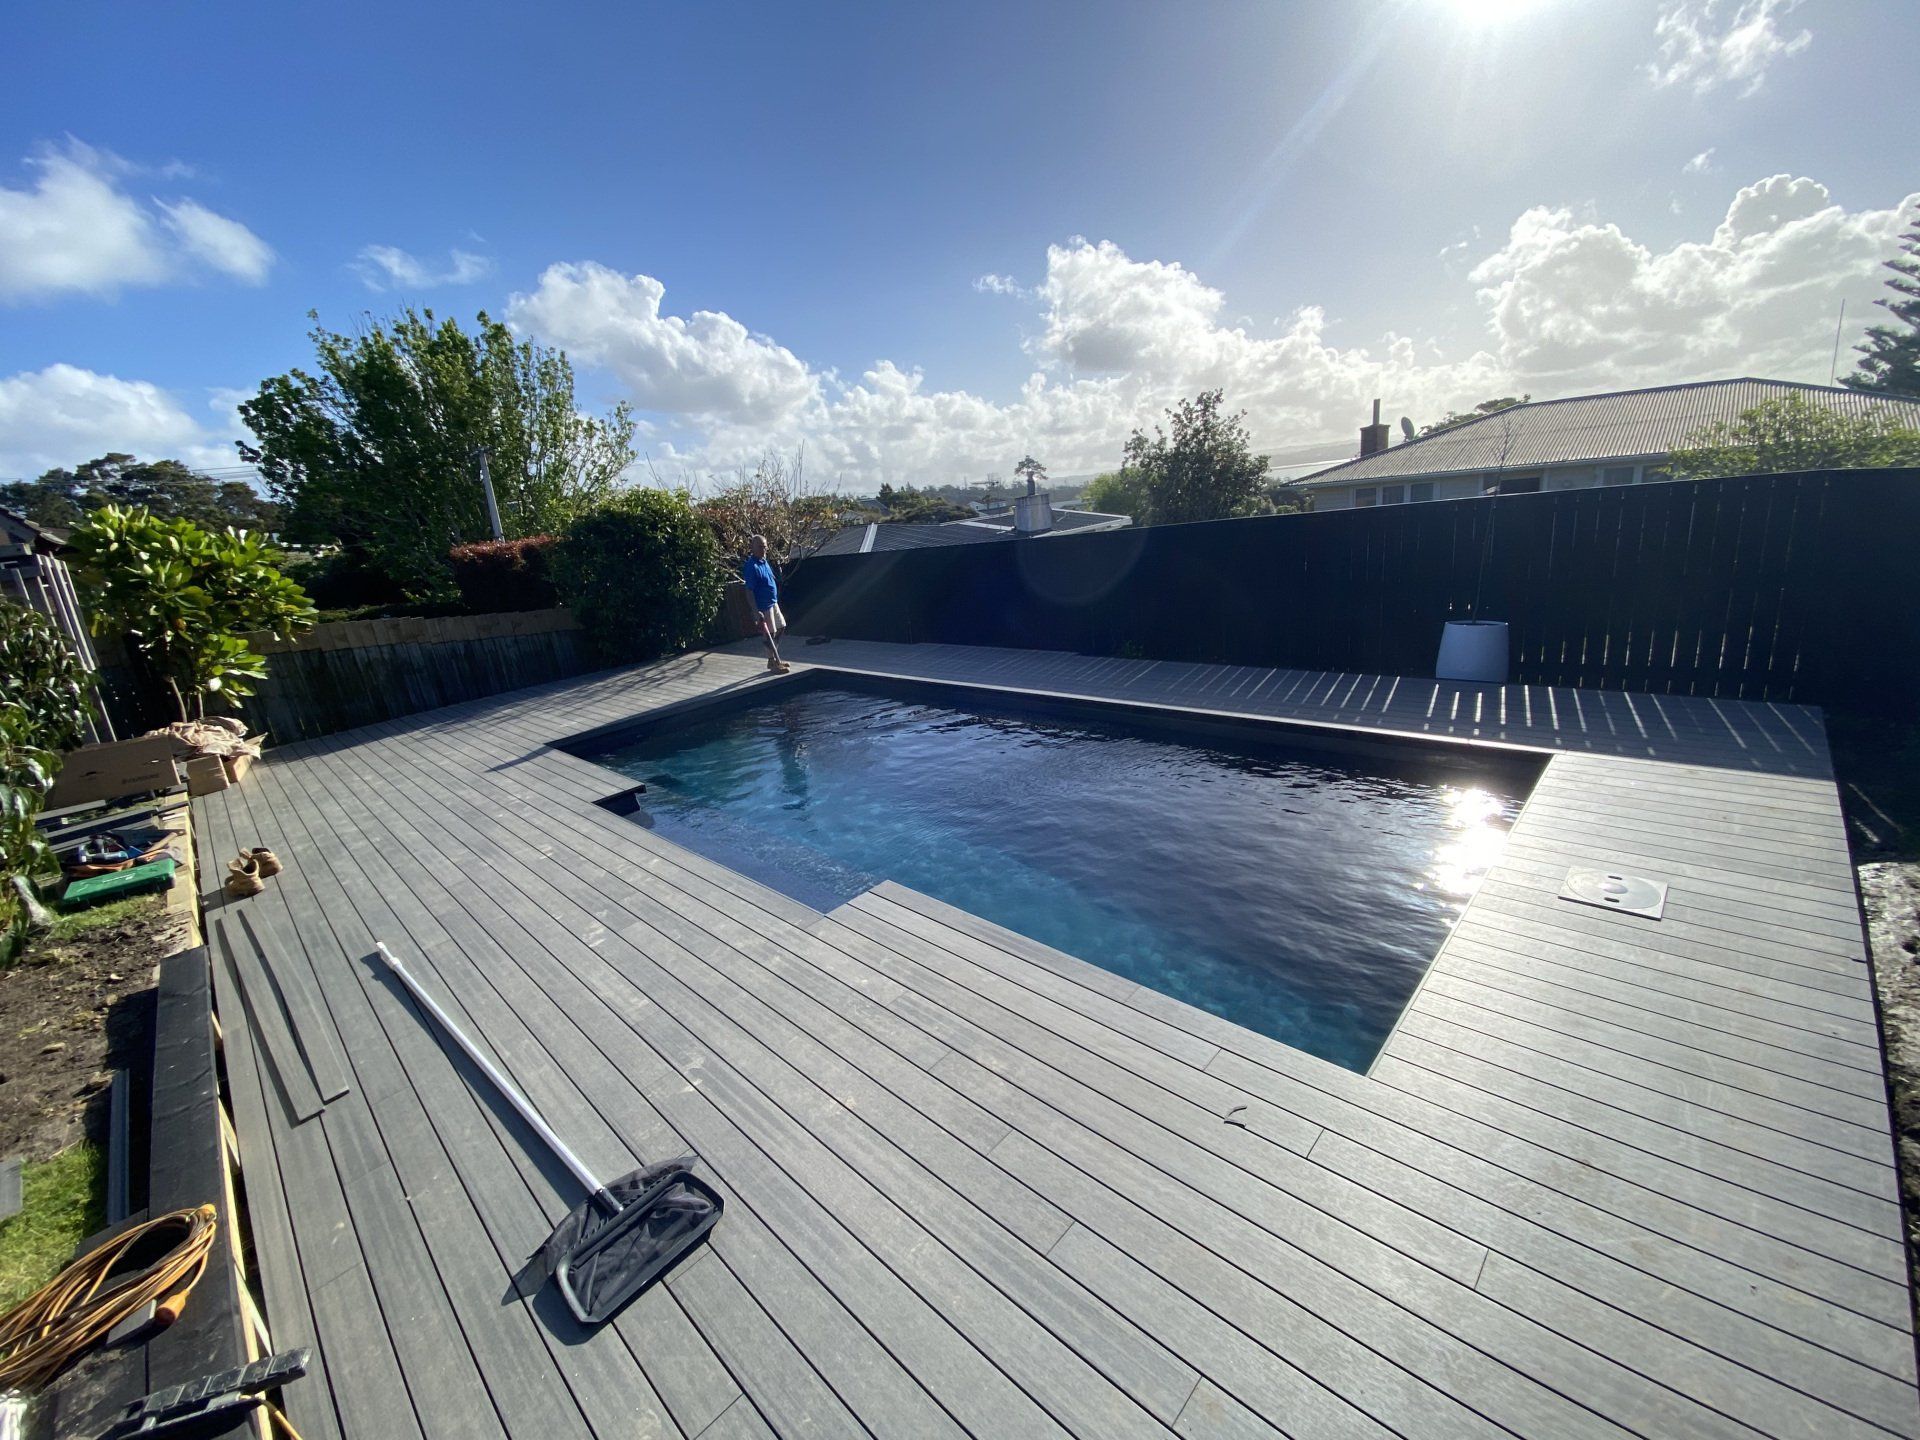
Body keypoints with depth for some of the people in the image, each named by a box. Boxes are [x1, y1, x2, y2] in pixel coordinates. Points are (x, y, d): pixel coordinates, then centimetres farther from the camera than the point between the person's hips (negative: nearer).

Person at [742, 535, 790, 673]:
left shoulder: (764, 561, 7)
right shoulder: (751, 566, -20)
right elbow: (749, 591, -21)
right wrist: (756, 612, -24)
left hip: (773, 603, 10)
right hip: (763, 606, -10)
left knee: (781, 627, 18)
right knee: (770, 634, -1)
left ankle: (775, 659, 29)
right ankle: (773, 663, 13)